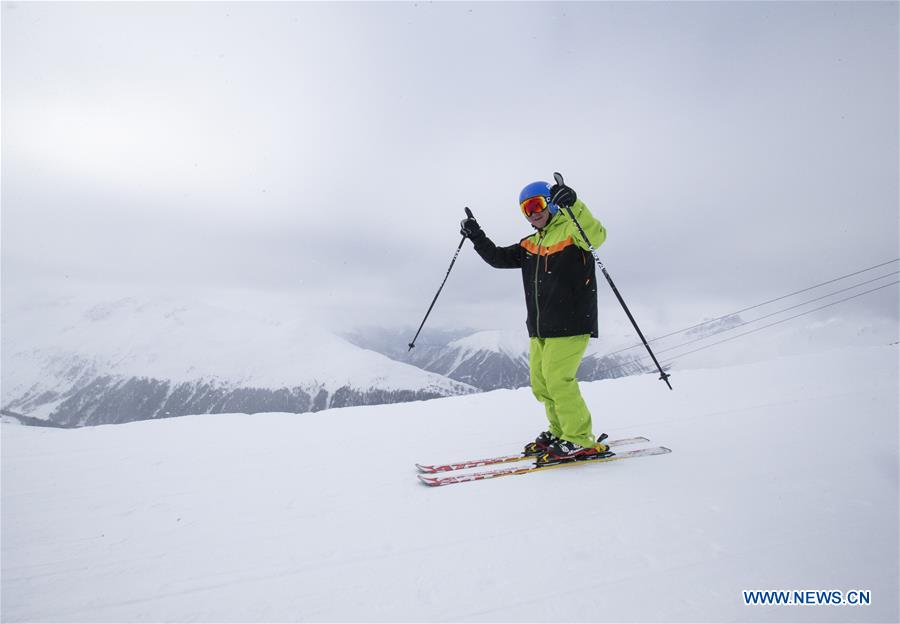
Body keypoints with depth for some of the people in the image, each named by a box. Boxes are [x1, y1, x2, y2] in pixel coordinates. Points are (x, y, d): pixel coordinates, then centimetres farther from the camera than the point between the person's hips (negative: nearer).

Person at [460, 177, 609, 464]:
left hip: (571, 322, -7)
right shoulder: (530, 244, 18)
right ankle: (561, 432, 28)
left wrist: (573, 204, -31)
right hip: (540, 327, 8)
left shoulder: (572, 230, -2)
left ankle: (581, 441, 3)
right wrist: (476, 237, 9)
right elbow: (499, 258, 20)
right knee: (541, 385, 11)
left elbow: (597, 236, -22)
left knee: (558, 379, -12)